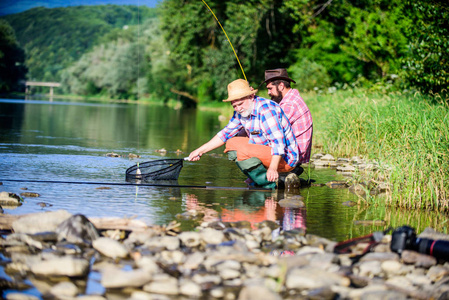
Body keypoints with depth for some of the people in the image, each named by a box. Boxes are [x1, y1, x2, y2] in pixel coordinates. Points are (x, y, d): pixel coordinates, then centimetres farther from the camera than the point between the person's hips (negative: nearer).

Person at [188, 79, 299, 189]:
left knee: (241, 152, -27)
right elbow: (225, 133, 16)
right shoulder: (242, 111, 7)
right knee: (232, 144, 10)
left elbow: (278, 141, -30)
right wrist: (200, 151, 10)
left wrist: (273, 168, -43)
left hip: (284, 158, -10)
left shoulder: (266, 109, -21)